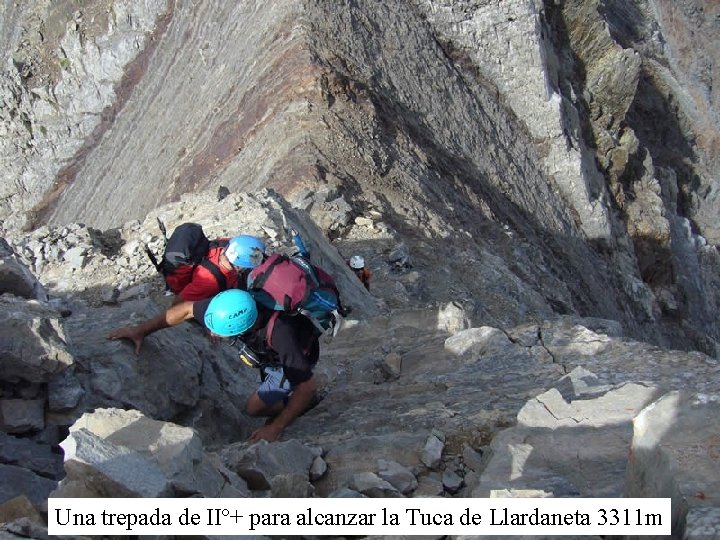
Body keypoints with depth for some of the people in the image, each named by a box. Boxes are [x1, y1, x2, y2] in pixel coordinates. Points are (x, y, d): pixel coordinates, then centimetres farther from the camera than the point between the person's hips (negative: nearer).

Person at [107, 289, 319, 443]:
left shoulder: (281, 337, -48)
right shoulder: (235, 307, -32)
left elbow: (308, 387, -38)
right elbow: (186, 309, -16)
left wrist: (276, 427, -36)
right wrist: (141, 330, -16)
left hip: (301, 355, -6)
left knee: (254, 407, -4)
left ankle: (304, 404, 15)